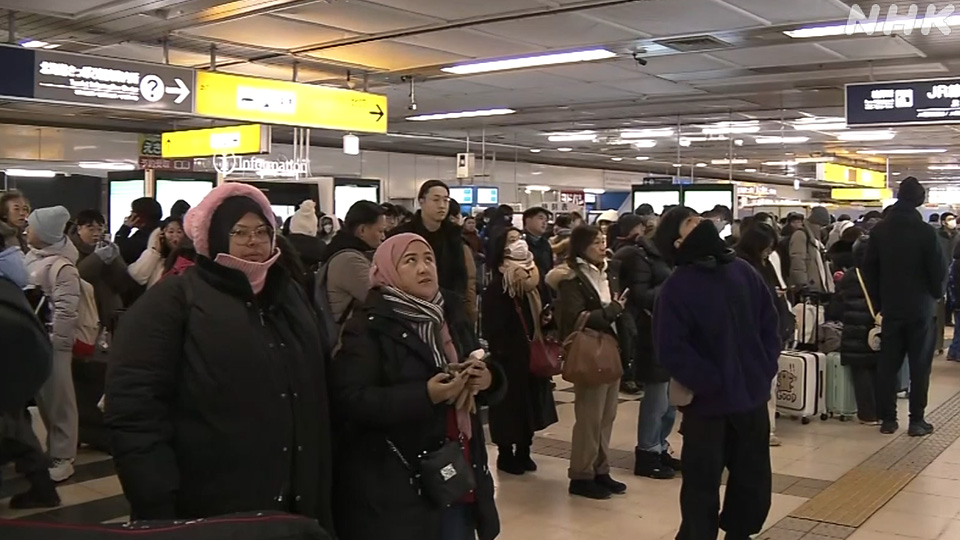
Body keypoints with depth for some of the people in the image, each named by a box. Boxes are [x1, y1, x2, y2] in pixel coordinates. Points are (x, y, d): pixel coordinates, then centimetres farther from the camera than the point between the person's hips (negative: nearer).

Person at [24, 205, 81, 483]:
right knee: (42, 398, 16)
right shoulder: (31, 258, 11)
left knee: (58, 400, 1)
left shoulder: (61, 266, -16)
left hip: (51, 343, -8)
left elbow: (66, 311, -20)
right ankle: (52, 449, 29)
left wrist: (52, 341, -20)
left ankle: (62, 457, 10)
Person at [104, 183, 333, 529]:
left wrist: (318, 495, 12)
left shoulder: (289, 294, 13)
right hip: (208, 511, -6)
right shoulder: (174, 300, -7)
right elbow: (133, 406, -15)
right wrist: (156, 506, -19)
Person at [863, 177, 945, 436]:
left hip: (891, 307, 4)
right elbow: (938, 270, -10)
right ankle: (916, 420, 5)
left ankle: (888, 418, 10)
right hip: (920, 307, -3)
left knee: (888, 363, 8)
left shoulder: (879, 230, 0)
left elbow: (869, 269, 3)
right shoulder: (925, 232, -14)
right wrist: (936, 294, 9)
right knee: (920, 364, 4)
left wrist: (879, 301, 11)